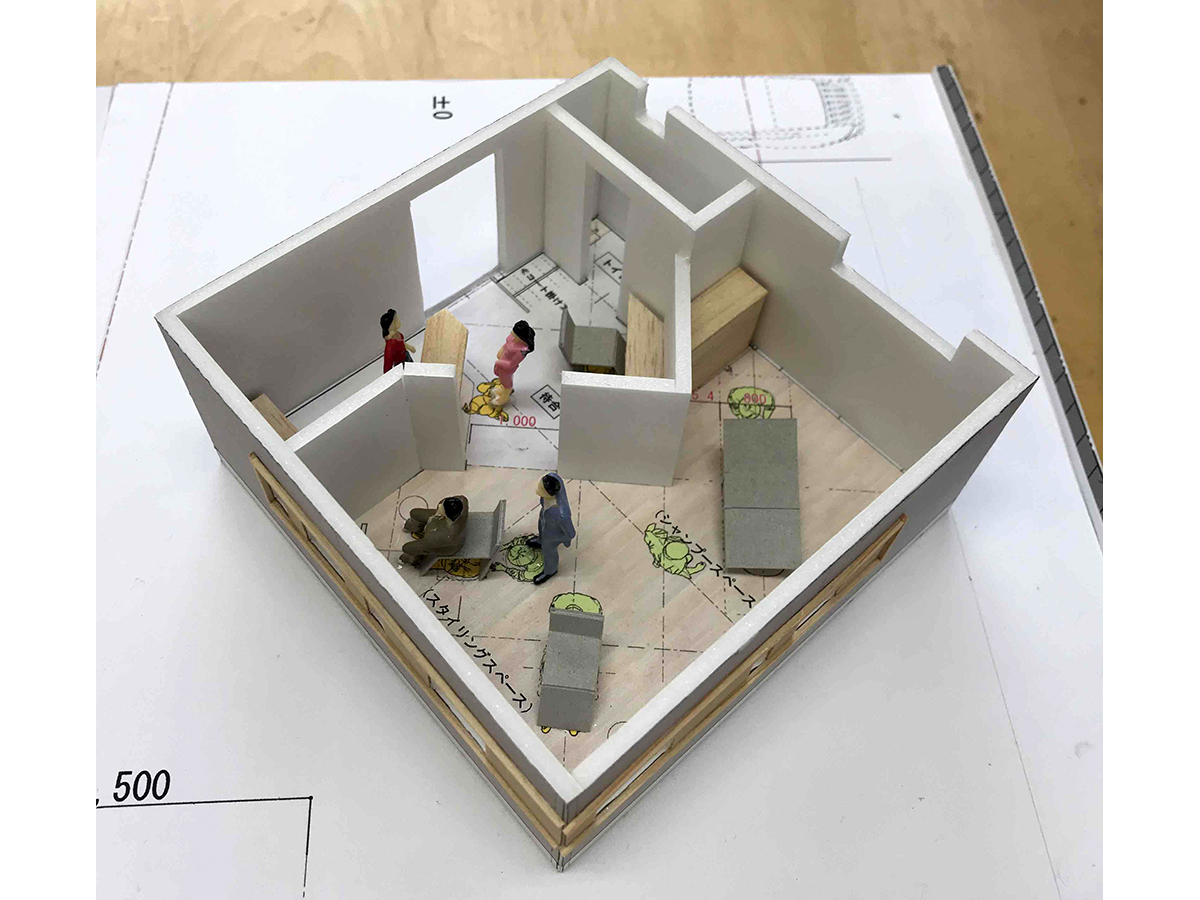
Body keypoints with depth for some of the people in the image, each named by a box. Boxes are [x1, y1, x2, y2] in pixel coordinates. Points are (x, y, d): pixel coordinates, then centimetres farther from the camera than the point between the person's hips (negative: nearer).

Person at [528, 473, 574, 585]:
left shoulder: (561, 515, -47)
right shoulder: (553, 477, -34)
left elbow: (570, 532, -26)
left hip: (555, 528, -5)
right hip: (549, 510, 5)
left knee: (548, 549, 27)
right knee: (541, 525, 37)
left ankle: (550, 569, 59)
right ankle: (542, 540, 71)